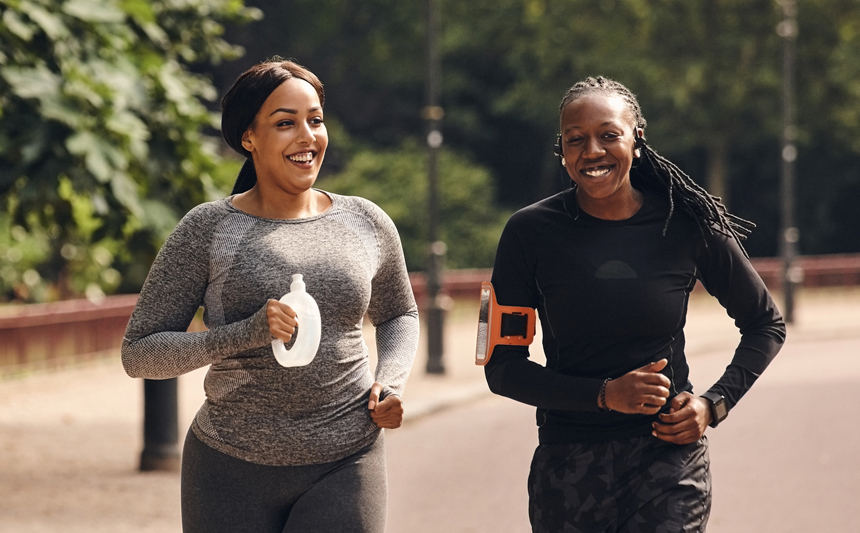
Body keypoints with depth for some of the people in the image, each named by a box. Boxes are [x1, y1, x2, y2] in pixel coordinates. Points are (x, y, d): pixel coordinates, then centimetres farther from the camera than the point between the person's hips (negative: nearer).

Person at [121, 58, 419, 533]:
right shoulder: (207, 230, -3)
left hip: (343, 466, 1)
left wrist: (390, 382, 3)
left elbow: (398, 316, 25)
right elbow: (139, 353, -5)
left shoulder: (366, 224, 6)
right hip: (233, 471, -1)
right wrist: (245, 335, -19)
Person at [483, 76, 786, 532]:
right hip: (568, 465, 1)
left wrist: (715, 403, -1)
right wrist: (604, 395, -14)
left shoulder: (687, 226, -1)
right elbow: (502, 367, -3)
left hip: (668, 456, -1)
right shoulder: (531, 233, -3)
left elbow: (765, 324, 13)